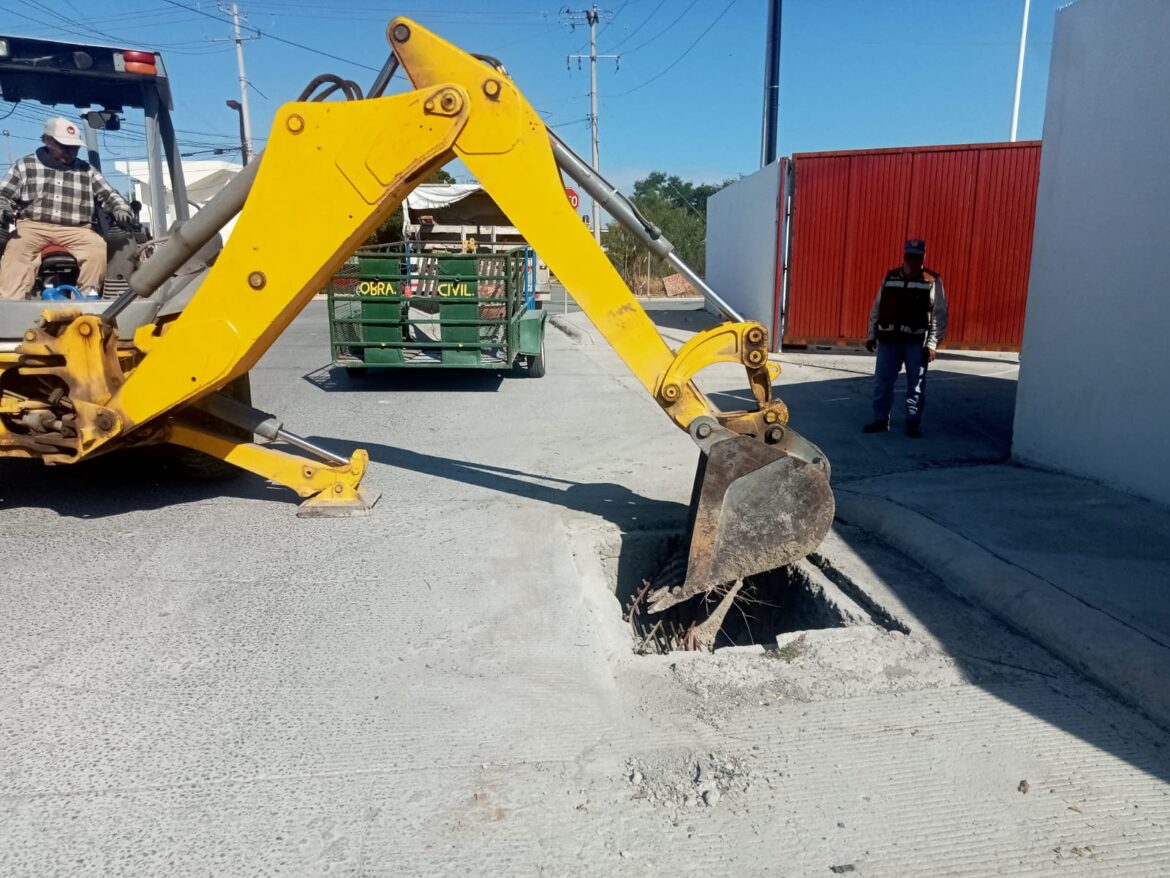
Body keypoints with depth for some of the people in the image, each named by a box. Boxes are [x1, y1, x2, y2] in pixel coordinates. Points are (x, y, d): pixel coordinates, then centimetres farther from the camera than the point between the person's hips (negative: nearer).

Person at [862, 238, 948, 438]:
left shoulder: (932, 281, -2)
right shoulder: (889, 278, 9)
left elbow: (939, 315, -5)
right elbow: (876, 308, 13)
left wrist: (933, 344, -11)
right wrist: (871, 335, 9)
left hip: (917, 342, -3)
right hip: (888, 339, 3)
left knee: (916, 385, 4)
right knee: (882, 382, 5)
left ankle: (913, 423, 13)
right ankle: (881, 419, 16)